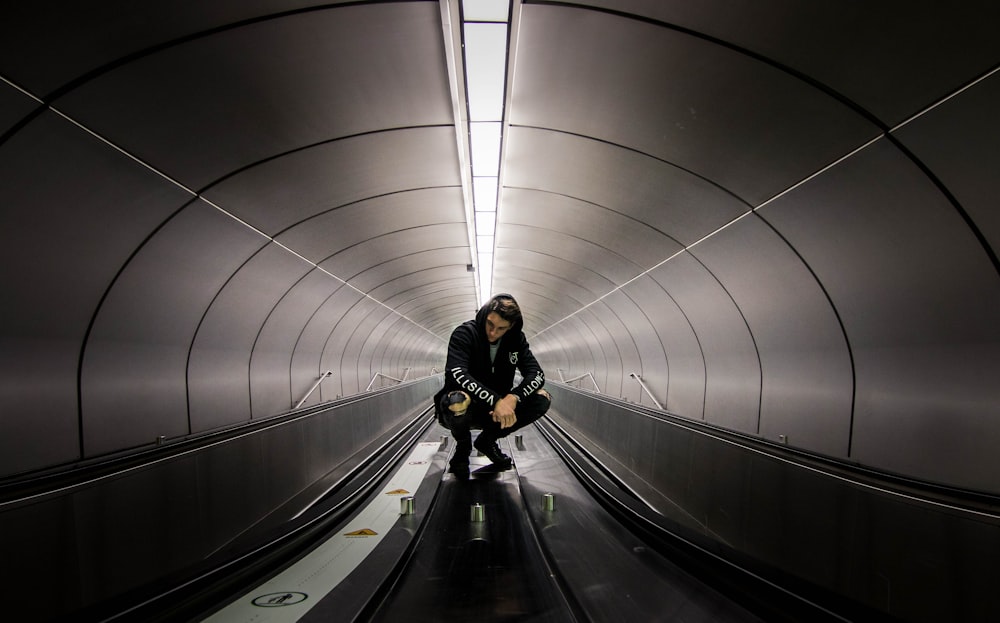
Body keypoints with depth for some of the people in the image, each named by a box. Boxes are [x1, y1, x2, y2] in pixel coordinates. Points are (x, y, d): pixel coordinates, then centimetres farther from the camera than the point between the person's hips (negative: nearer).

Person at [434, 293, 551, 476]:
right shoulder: (464, 333, -16)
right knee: (458, 400, -40)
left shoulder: (516, 339, -2)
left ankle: (487, 440, 4)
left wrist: (513, 396, -31)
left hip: (495, 411, 4)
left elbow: (537, 374, -10)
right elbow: (458, 374, -31)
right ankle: (463, 445, -2)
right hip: (462, 410, -4)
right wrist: (496, 400, -41)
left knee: (542, 399, -16)